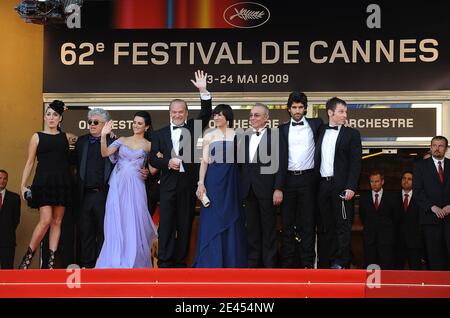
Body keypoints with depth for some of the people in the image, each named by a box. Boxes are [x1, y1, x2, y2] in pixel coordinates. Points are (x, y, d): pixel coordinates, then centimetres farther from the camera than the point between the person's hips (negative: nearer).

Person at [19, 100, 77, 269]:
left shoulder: (67, 137, 11)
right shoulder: (37, 137, 6)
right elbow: (30, 163, 6)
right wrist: (23, 185, -1)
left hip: (62, 183, 3)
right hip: (43, 182, -3)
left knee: (57, 222, 2)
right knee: (45, 220, -14)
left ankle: (51, 262, 6)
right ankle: (27, 257, 0)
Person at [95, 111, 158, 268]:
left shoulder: (149, 146, 8)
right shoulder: (122, 140, 12)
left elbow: (152, 170, 9)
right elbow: (105, 153, -1)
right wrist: (103, 135, -13)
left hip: (135, 187, -2)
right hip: (117, 185, 2)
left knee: (134, 223, -5)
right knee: (116, 223, 0)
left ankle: (134, 262, 6)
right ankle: (116, 262, 9)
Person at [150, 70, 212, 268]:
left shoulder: (193, 127, 10)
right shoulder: (160, 134, 9)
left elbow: (206, 114, -4)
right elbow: (153, 159, 4)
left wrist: (203, 91, -14)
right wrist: (168, 163, -15)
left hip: (189, 183, 1)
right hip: (168, 184, -1)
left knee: (185, 224, 5)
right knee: (166, 224, -4)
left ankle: (180, 261, 11)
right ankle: (164, 262, -2)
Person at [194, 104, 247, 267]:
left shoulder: (236, 135, 5)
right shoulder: (209, 136, 6)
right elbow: (204, 161, 2)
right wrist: (201, 183, -9)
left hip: (231, 180, 0)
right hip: (213, 179, 0)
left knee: (231, 219, 5)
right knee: (212, 220, 2)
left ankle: (232, 260, 16)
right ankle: (211, 261, 9)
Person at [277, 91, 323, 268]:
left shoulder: (316, 124, 7)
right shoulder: (283, 130, 9)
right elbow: (280, 159, 3)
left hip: (308, 179, -1)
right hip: (288, 179, 1)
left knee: (308, 222, 0)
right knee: (288, 222, 4)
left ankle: (307, 263, 4)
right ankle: (288, 262, 9)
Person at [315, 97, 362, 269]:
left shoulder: (352, 134, 3)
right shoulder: (321, 132, 14)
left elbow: (355, 163, -4)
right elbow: (316, 159, 14)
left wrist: (350, 187, -13)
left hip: (341, 186, -4)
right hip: (322, 184, 4)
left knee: (343, 225, -3)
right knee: (324, 226, 7)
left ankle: (341, 263, 0)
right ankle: (324, 263, 13)